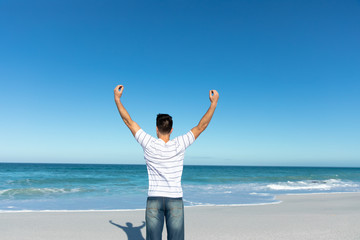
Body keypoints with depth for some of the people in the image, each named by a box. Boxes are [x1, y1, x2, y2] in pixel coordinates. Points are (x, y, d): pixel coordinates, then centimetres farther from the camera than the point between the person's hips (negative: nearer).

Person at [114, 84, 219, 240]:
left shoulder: (149, 144, -7)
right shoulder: (179, 145, -7)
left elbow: (128, 121, 0)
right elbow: (201, 126, 0)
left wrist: (117, 99, 9)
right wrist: (214, 103, 8)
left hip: (154, 199, 0)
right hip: (175, 199, 0)